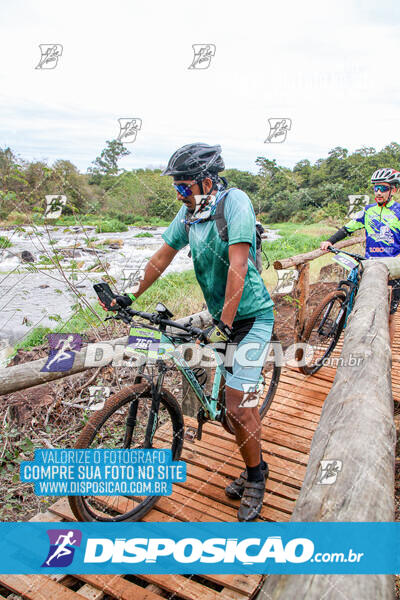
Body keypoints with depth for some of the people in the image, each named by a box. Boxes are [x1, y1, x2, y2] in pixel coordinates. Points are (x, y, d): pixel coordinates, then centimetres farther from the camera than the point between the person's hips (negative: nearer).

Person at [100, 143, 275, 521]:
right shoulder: (189, 212, 1)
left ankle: (254, 479, 17)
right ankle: (256, 467, 38)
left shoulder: (234, 202, -19)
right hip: (223, 316, 7)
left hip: (251, 316, -7)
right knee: (240, 398, 18)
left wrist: (224, 322, -30)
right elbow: (163, 255, 8)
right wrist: (129, 296, 10)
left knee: (237, 406, -8)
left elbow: (238, 265, -27)